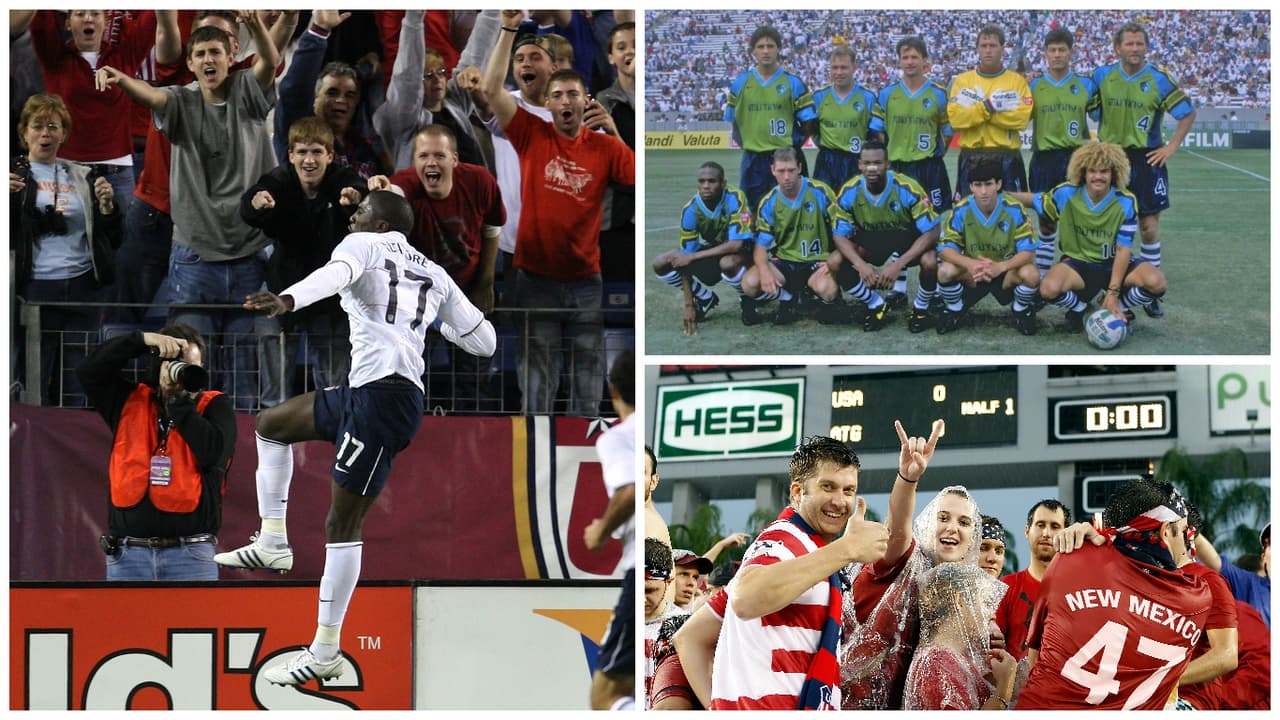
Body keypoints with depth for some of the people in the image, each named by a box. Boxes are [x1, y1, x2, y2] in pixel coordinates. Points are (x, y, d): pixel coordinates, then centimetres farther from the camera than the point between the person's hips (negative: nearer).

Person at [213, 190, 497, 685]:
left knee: (343, 524, -6)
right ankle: (273, 543, 18)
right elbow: (484, 341, 22)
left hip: (384, 394, -9)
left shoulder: (366, 244, 4)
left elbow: (336, 273, -21)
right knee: (272, 424, 22)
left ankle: (325, 653, -5)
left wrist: (287, 300, -41)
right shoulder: (435, 276, 22)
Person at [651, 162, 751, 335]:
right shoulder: (690, 210, -18)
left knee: (728, 263, -40)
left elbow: (736, 243, -36)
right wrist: (689, 305, -21)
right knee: (660, 264, -15)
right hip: (709, 253, 4)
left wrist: (693, 257, -33)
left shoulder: (735, 199, -28)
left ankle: (747, 299, -5)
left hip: (741, 254, -4)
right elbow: (686, 254, -17)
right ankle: (706, 299, 8)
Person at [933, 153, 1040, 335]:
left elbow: (1028, 251, -19)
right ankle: (954, 310, 2)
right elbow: (945, 248, -17)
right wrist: (969, 263, -39)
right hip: (971, 275, 1)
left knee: (1031, 274, -33)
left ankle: (1021, 311, 2)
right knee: (946, 270, -31)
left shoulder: (1014, 210, -16)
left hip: (1006, 273, -1)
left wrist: (1001, 266, -39)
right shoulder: (960, 212, -13)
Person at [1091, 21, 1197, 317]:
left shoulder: (1159, 79, -6)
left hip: (1147, 159, -2)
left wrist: (1171, 146, -4)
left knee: (1149, 225, -3)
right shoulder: (1102, 76, 0)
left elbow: (1188, 113, 1)